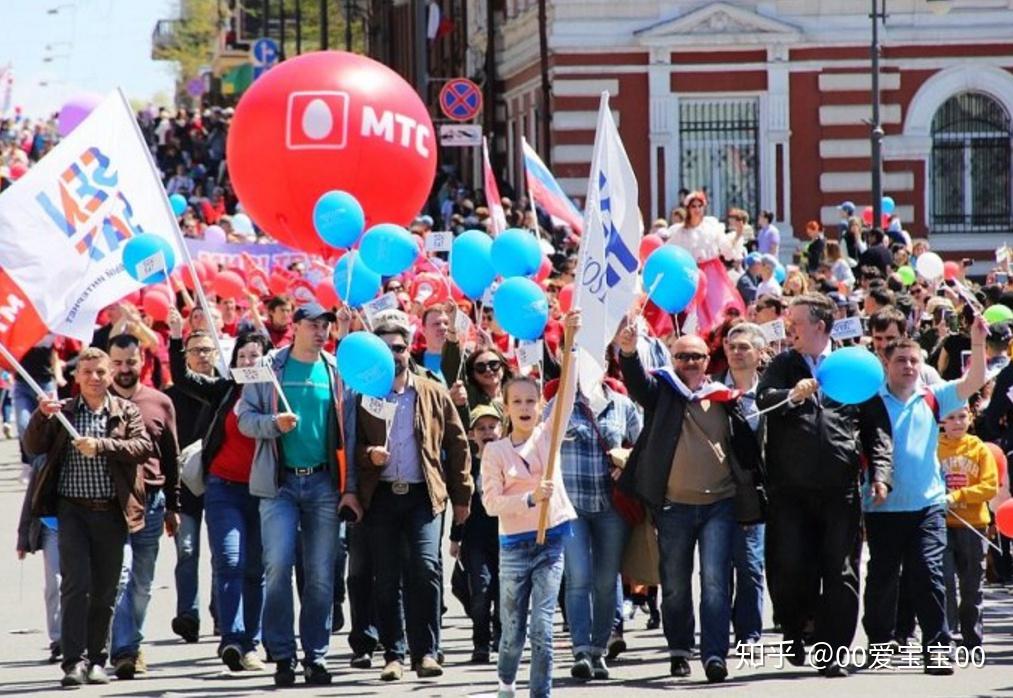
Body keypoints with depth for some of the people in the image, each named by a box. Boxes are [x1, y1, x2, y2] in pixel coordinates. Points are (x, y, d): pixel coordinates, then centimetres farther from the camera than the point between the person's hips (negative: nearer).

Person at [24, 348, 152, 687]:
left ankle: (96, 660, 15)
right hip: (73, 509, -1)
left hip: (112, 511, 1)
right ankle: (73, 662, -14)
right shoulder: (63, 412, 9)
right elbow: (33, 446, 1)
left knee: (105, 590, 5)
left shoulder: (127, 411, 8)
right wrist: (41, 416, -16)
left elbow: (143, 446, -7)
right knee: (75, 584, -11)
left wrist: (100, 445, -18)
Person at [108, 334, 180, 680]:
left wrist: (172, 506, 14)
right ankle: (124, 651, -18)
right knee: (120, 573, -14)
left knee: (142, 582, 9)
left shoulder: (160, 403, 10)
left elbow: (171, 458, 15)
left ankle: (132, 645, 21)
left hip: (150, 499, 3)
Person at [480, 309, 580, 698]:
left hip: (551, 539, 1)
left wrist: (569, 340, -16)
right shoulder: (495, 451, -2)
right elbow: (492, 503, -8)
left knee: (542, 628, -6)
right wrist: (531, 498, -22)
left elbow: (567, 393, -7)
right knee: (513, 631, 8)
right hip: (514, 544, -1)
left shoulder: (548, 435, 3)